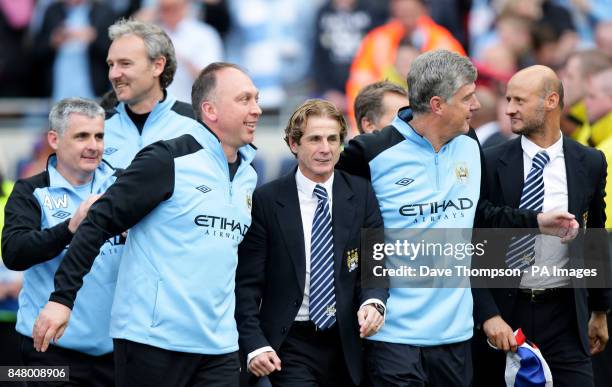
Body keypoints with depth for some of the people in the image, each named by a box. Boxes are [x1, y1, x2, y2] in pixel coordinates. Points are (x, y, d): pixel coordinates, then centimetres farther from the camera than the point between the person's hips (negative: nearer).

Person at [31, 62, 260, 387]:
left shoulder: (248, 176, 13)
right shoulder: (169, 160, -9)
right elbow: (100, 222, -10)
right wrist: (62, 297, -15)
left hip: (219, 348, 6)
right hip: (153, 338, -6)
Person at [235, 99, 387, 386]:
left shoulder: (361, 194, 4)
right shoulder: (266, 201, -4)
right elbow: (247, 282, -4)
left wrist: (373, 301, -17)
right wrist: (255, 344, -15)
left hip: (346, 342, 3)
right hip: (289, 347, -3)